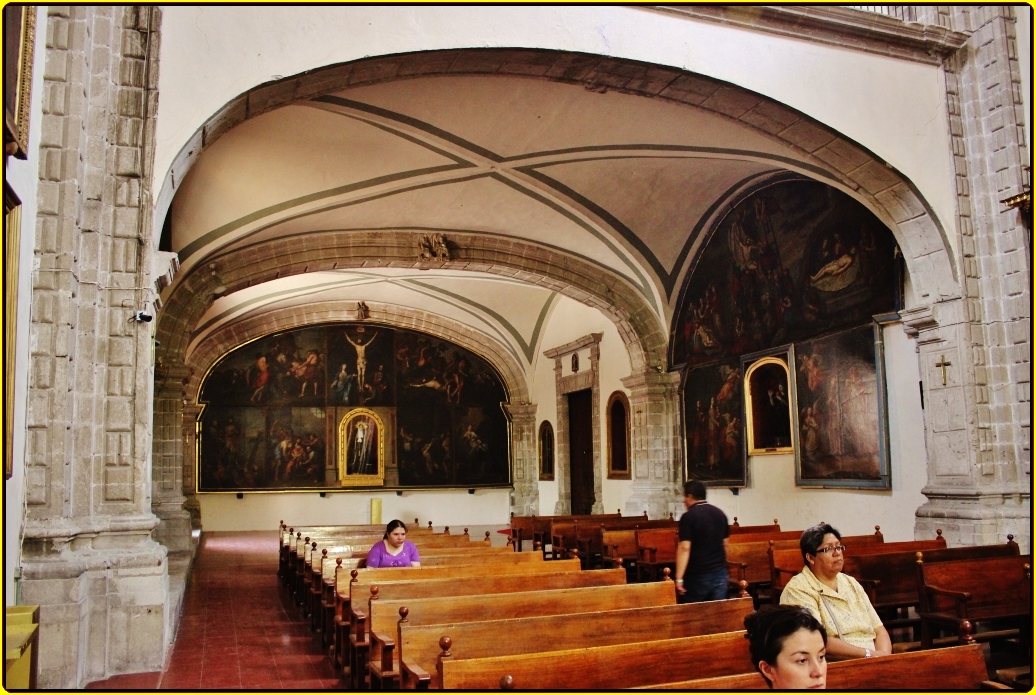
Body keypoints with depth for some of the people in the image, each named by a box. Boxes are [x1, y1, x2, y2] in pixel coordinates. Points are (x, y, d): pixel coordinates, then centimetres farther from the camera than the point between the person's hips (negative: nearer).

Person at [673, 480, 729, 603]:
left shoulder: (688, 517, -12)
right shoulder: (720, 514, 9)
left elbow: (684, 548, -18)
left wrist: (679, 578, -18)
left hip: (697, 575, -5)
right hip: (720, 573, 5)